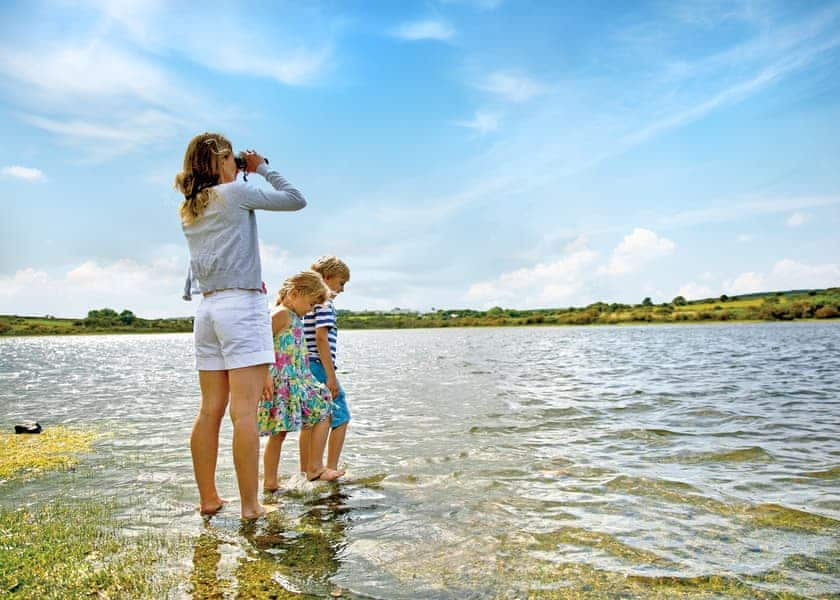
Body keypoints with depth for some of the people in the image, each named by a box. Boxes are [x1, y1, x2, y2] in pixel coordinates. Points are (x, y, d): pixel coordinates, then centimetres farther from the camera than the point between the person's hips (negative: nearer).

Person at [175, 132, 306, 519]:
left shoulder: (189, 210, 16)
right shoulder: (234, 192, -4)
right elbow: (296, 200, 1)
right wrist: (262, 168, 13)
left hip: (207, 309, 8)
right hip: (242, 306, -7)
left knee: (210, 409, 9)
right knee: (245, 411, -7)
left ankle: (208, 498, 17)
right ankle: (249, 505, -3)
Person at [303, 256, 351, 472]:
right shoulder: (324, 302, -9)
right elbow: (321, 337, -18)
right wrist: (331, 375, -18)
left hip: (305, 366, 9)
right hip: (319, 366, -9)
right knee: (340, 417, 0)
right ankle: (330, 469, 0)